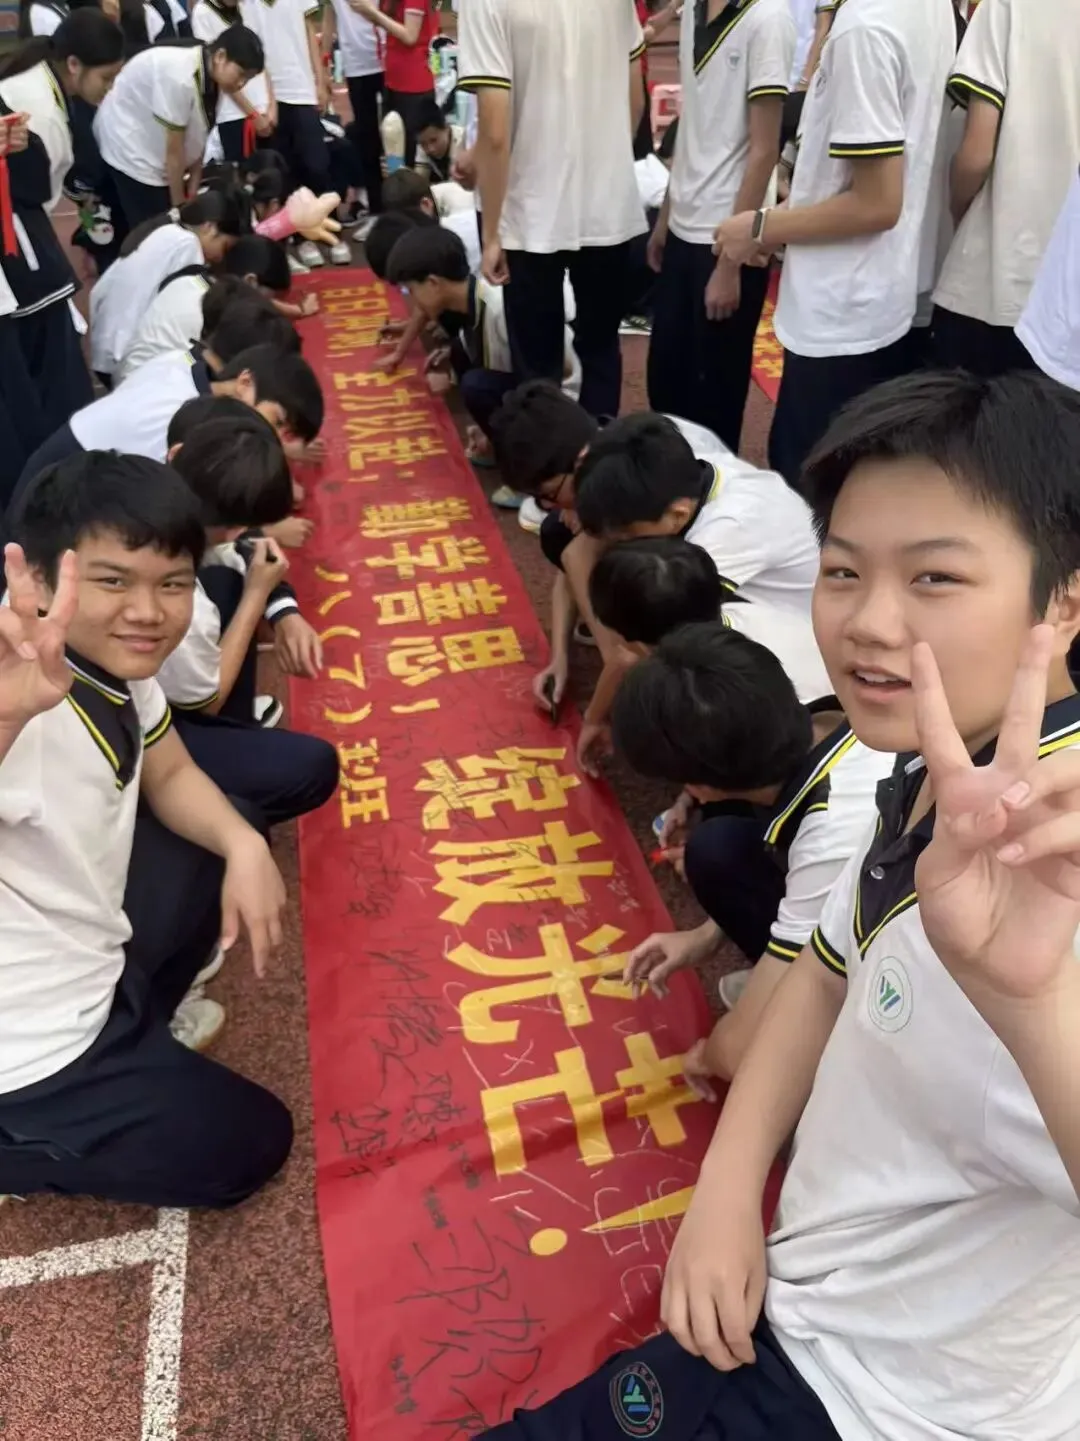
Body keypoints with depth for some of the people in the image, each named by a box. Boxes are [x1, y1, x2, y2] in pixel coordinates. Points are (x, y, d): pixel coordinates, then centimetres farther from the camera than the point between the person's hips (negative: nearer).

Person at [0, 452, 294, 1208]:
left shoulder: (121, 658, -9)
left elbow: (170, 777, 7)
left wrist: (243, 847, -11)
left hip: (93, 955, 8)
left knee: (241, 831, 17)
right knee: (250, 1144, 5)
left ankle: (133, 1026, 20)